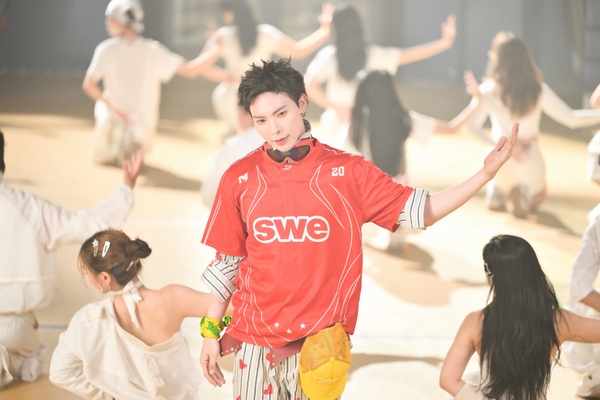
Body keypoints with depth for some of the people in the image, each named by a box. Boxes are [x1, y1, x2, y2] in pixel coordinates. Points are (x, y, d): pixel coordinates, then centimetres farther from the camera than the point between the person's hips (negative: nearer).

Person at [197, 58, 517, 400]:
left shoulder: (347, 172, -4)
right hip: (255, 340, 1)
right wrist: (210, 332, 8)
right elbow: (227, 262, 8)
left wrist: (487, 172, -10)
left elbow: (422, 210, -1)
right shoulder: (240, 179, 0)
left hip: (319, 343, -1)